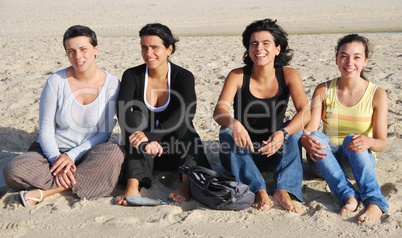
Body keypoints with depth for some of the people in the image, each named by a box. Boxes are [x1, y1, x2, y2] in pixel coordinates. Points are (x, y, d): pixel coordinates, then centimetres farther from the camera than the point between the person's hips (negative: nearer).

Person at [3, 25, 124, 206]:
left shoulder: (112, 84, -6)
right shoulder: (56, 81, -6)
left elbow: (104, 132, -7)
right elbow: (45, 129, -3)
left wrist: (72, 155, -17)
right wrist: (56, 160, -20)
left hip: (88, 155, 0)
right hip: (54, 151, 0)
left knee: (115, 152, -34)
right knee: (13, 171, -26)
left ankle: (45, 191, -25)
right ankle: (85, 181, -20)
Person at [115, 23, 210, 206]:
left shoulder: (183, 77, -6)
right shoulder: (132, 76, -3)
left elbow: (186, 113, -26)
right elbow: (122, 112, -19)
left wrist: (150, 135, -39)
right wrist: (145, 142, -38)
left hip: (178, 150, 0)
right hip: (142, 153, 1)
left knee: (180, 123, -28)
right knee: (137, 118, -28)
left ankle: (187, 182, -41)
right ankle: (133, 186, -43)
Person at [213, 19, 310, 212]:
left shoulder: (288, 75, -8)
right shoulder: (238, 76, -10)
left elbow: (305, 112, -21)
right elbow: (219, 111, -24)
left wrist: (283, 133, -40)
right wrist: (234, 124, -47)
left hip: (275, 153, 0)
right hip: (242, 153, 0)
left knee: (294, 129, -24)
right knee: (226, 132, -28)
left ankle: (283, 189, -33)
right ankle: (258, 190, -35)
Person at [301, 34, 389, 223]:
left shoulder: (377, 95, -7)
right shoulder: (323, 90, -3)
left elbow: (381, 142, -9)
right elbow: (309, 130, -12)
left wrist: (368, 141, -34)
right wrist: (307, 141, -37)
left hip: (360, 159, -1)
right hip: (327, 158, 2)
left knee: (352, 138, -34)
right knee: (317, 136, -31)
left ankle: (374, 203, -44)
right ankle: (348, 195, -43)